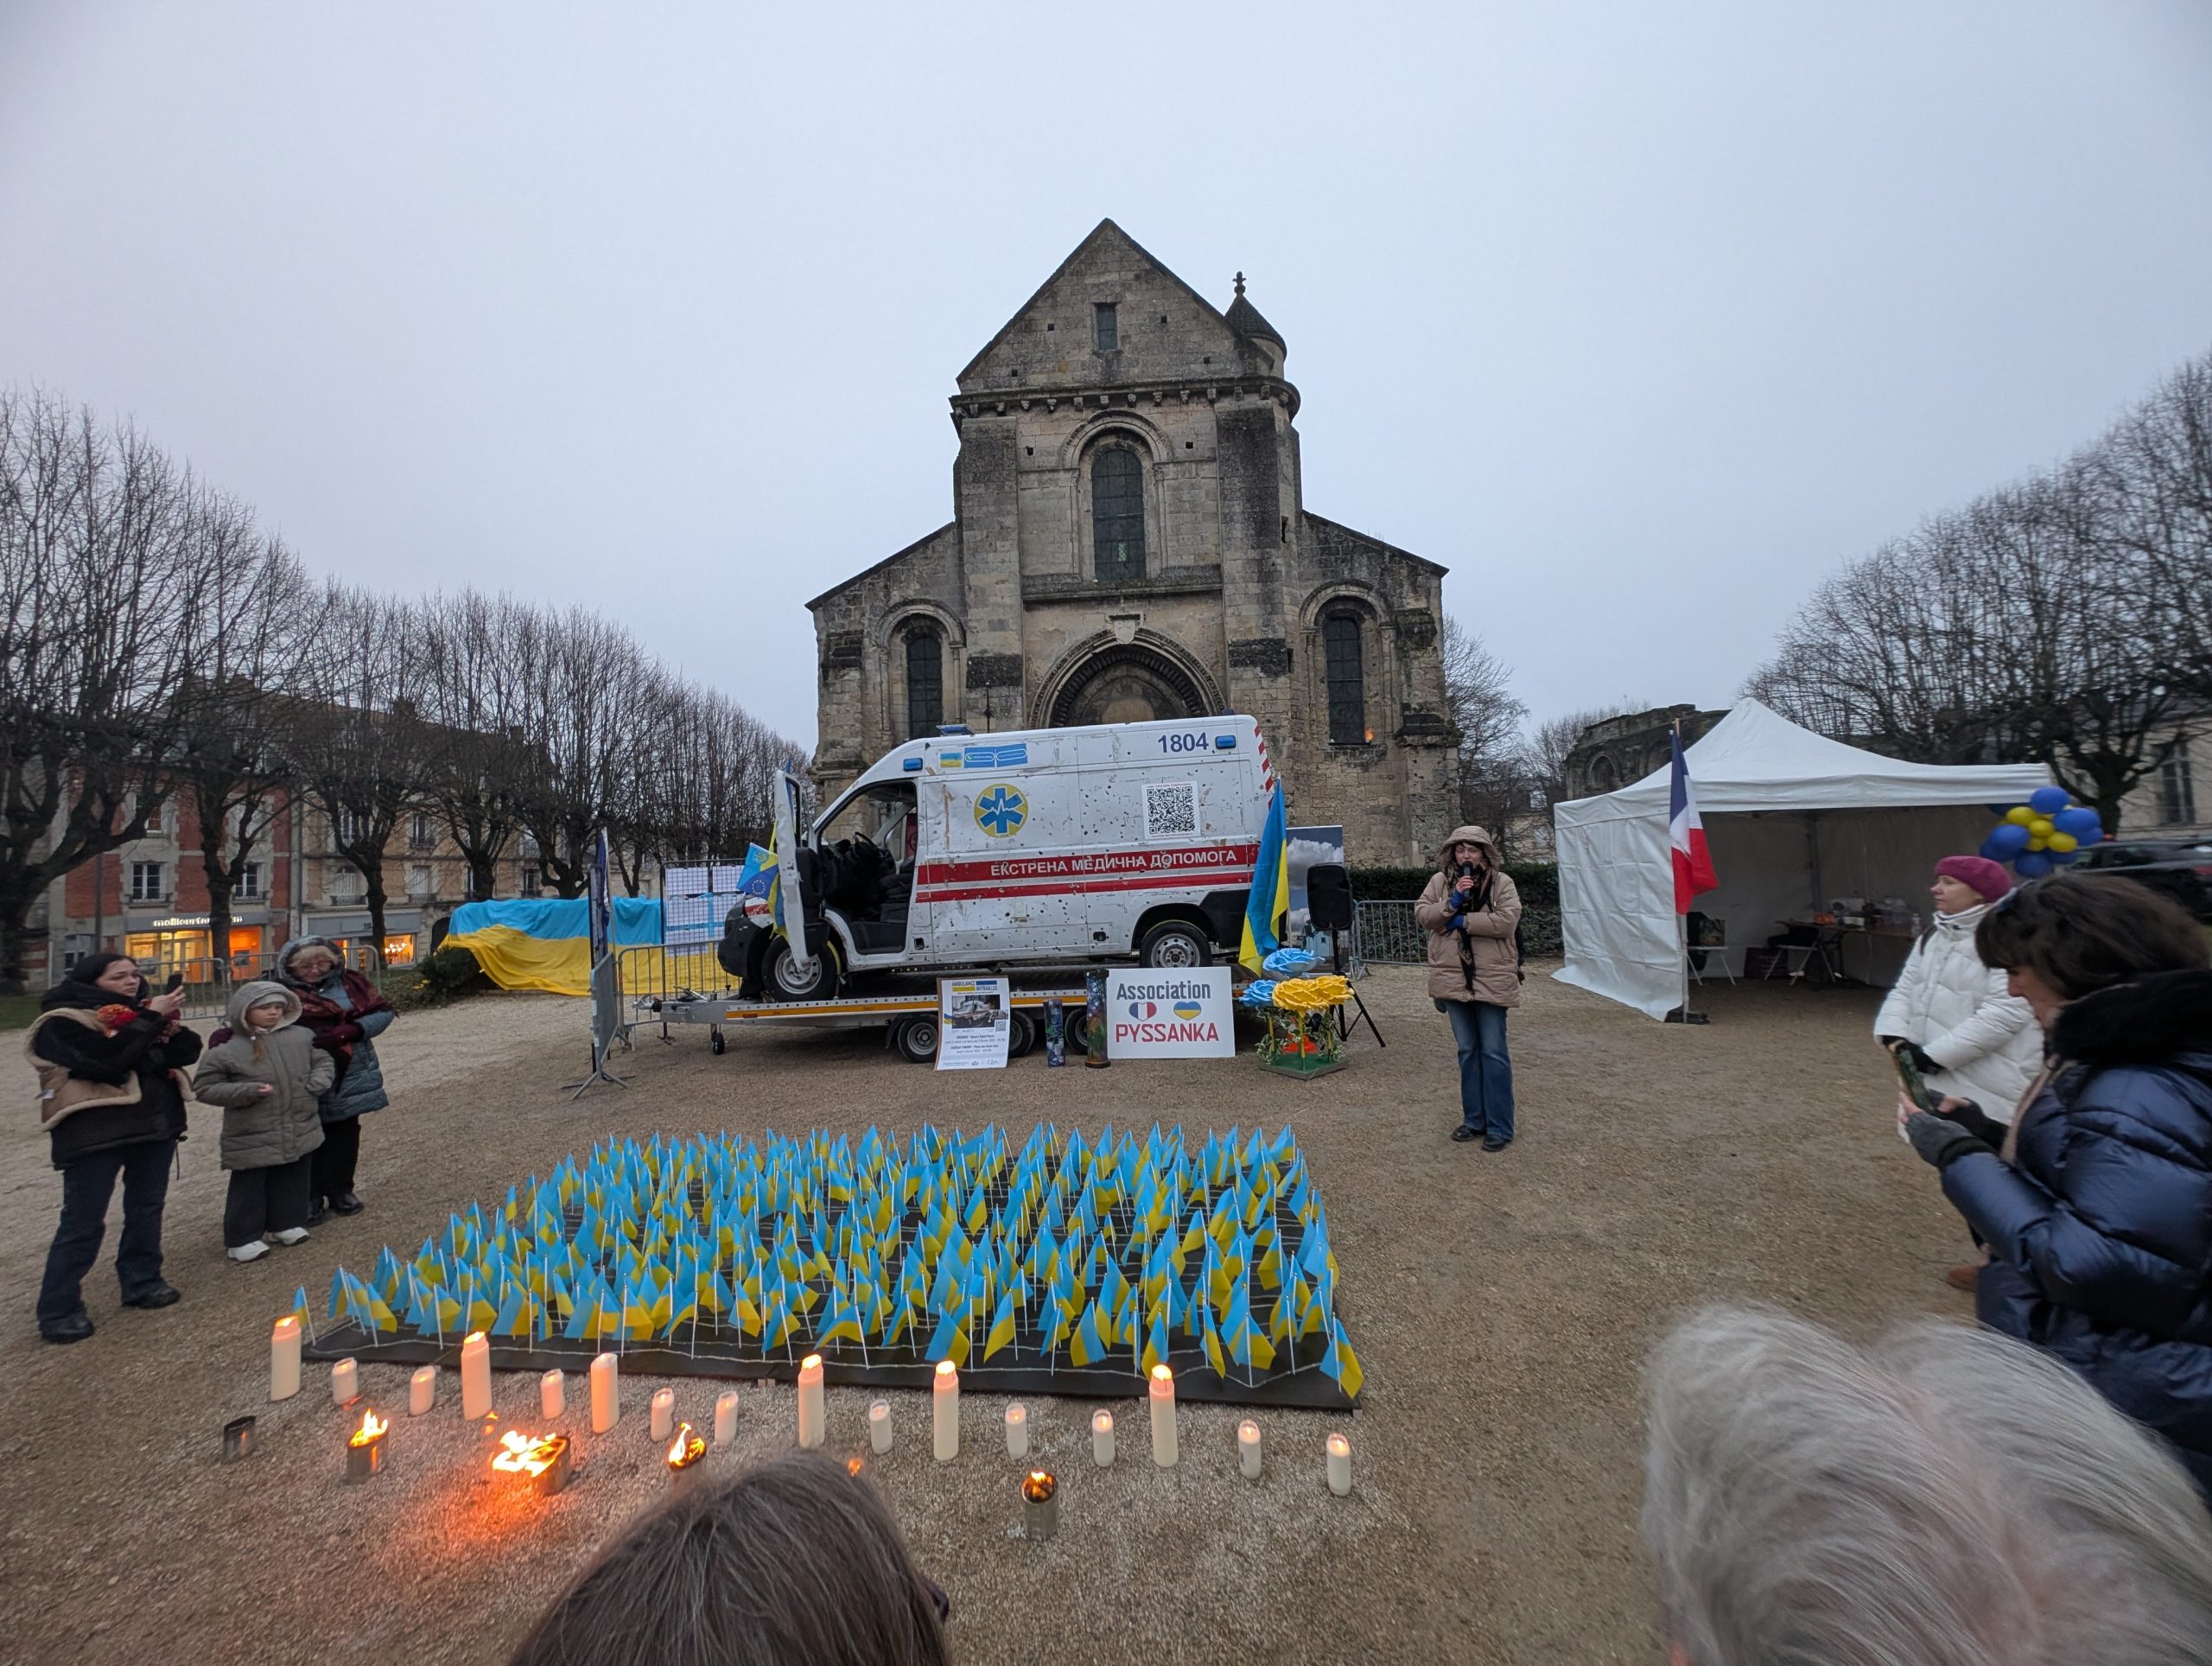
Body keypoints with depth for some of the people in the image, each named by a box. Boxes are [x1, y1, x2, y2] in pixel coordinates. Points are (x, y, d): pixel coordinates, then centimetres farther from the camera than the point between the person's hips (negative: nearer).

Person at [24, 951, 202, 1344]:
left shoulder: (141, 1011, 8)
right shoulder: (64, 1020, -9)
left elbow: (188, 1052, 2)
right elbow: (107, 1059, -25)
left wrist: (169, 1025, -16)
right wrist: (151, 1019, -23)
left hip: (155, 1122, 6)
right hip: (94, 1130, -6)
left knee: (147, 1207, 15)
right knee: (83, 1221, -1)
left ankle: (142, 1281, 27)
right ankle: (58, 1309, 12)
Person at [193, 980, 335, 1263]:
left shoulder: (301, 1037, 0)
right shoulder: (226, 1049, -11)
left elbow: (324, 1061, 11)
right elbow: (204, 1089, -6)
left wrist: (316, 1085, -7)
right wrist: (247, 1091, -20)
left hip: (300, 1130, 4)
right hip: (252, 1137, -3)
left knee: (292, 1181, 16)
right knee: (249, 1187, 7)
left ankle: (287, 1224, 31)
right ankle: (242, 1238, 21)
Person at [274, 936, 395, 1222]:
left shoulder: (348, 982, 3)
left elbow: (384, 1011, -2)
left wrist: (353, 1029, -17)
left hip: (351, 1075, 3)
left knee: (345, 1136, 14)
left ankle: (341, 1191, 28)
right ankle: (311, 1198, 19)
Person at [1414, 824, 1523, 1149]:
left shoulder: (1501, 882, -2)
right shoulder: (1439, 881, 6)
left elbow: (1508, 919, -15)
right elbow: (1421, 914, -2)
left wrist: (1463, 921, -14)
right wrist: (1452, 902, -16)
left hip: (1491, 979, -3)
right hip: (1454, 978, 3)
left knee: (1493, 1052, 2)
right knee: (1467, 1051, 13)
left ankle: (1499, 1126, 12)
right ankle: (1474, 1119, 24)